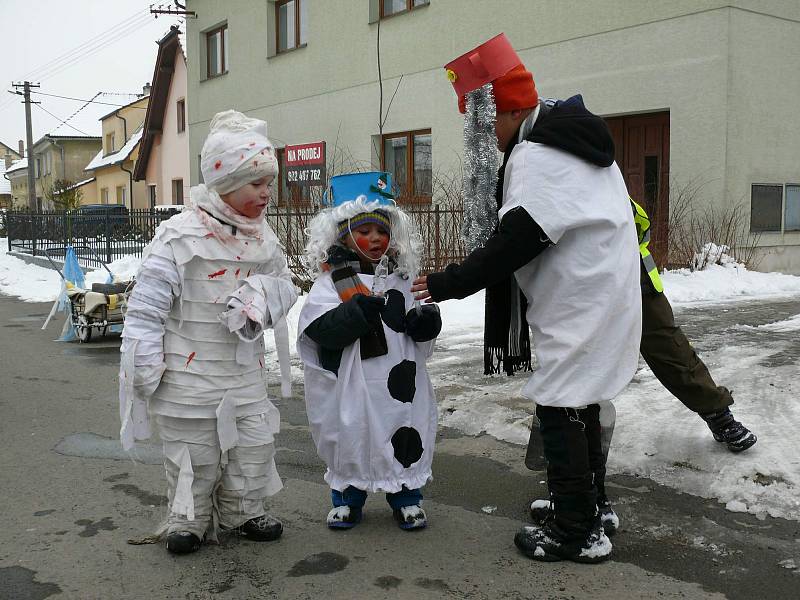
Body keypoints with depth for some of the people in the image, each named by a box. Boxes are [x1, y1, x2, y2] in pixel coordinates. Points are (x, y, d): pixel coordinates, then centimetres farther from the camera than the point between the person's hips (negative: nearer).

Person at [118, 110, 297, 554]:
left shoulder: (262, 237, 1)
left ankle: (242, 511, 36)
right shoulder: (180, 235, -18)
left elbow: (285, 282, 11)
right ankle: (189, 519, 33)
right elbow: (146, 305, -15)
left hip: (246, 374, 5)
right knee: (195, 456, 9)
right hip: (190, 377, -5)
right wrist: (145, 367, -16)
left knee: (255, 445, 12)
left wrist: (263, 297, -12)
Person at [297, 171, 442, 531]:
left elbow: (412, 327, 17)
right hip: (351, 384, -4)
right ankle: (347, 499, 32)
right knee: (350, 440, 11)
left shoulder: (398, 278, 9)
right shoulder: (331, 281, -8)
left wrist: (423, 324, -5)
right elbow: (323, 330, -20)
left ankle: (407, 498, 32)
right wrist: (357, 310, -30)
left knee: (407, 443, 12)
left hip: (399, 380, 4)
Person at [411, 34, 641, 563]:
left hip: (580, 309, -10)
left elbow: (515, 241, -25)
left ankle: (578, 532, 8)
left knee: (560, 411, -2)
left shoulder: (539, 157, -19)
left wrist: (449, 283, -19)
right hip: (597, 299, 10)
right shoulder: (568, 137, 14)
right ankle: (589, 504, 33)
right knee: (581, 407, 19)